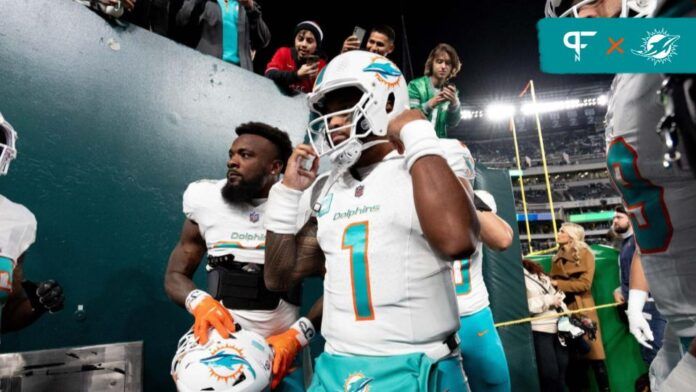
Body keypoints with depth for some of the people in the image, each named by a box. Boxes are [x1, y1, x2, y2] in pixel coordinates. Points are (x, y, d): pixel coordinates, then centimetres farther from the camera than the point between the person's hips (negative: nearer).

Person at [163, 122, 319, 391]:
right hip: (219, 349, 2)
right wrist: (199, 303, -13)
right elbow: (175, 275, 7)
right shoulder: (207, 203, -2)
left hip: (280, 352, -1)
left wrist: (297, 336, -16)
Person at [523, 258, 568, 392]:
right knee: (549, 375, -3)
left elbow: (553, 292, 19)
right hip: (539, 331, -7)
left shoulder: (533, 269, 14)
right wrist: (548, 300, -13)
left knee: (561, 371, 12)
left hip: (559, 327, 7)